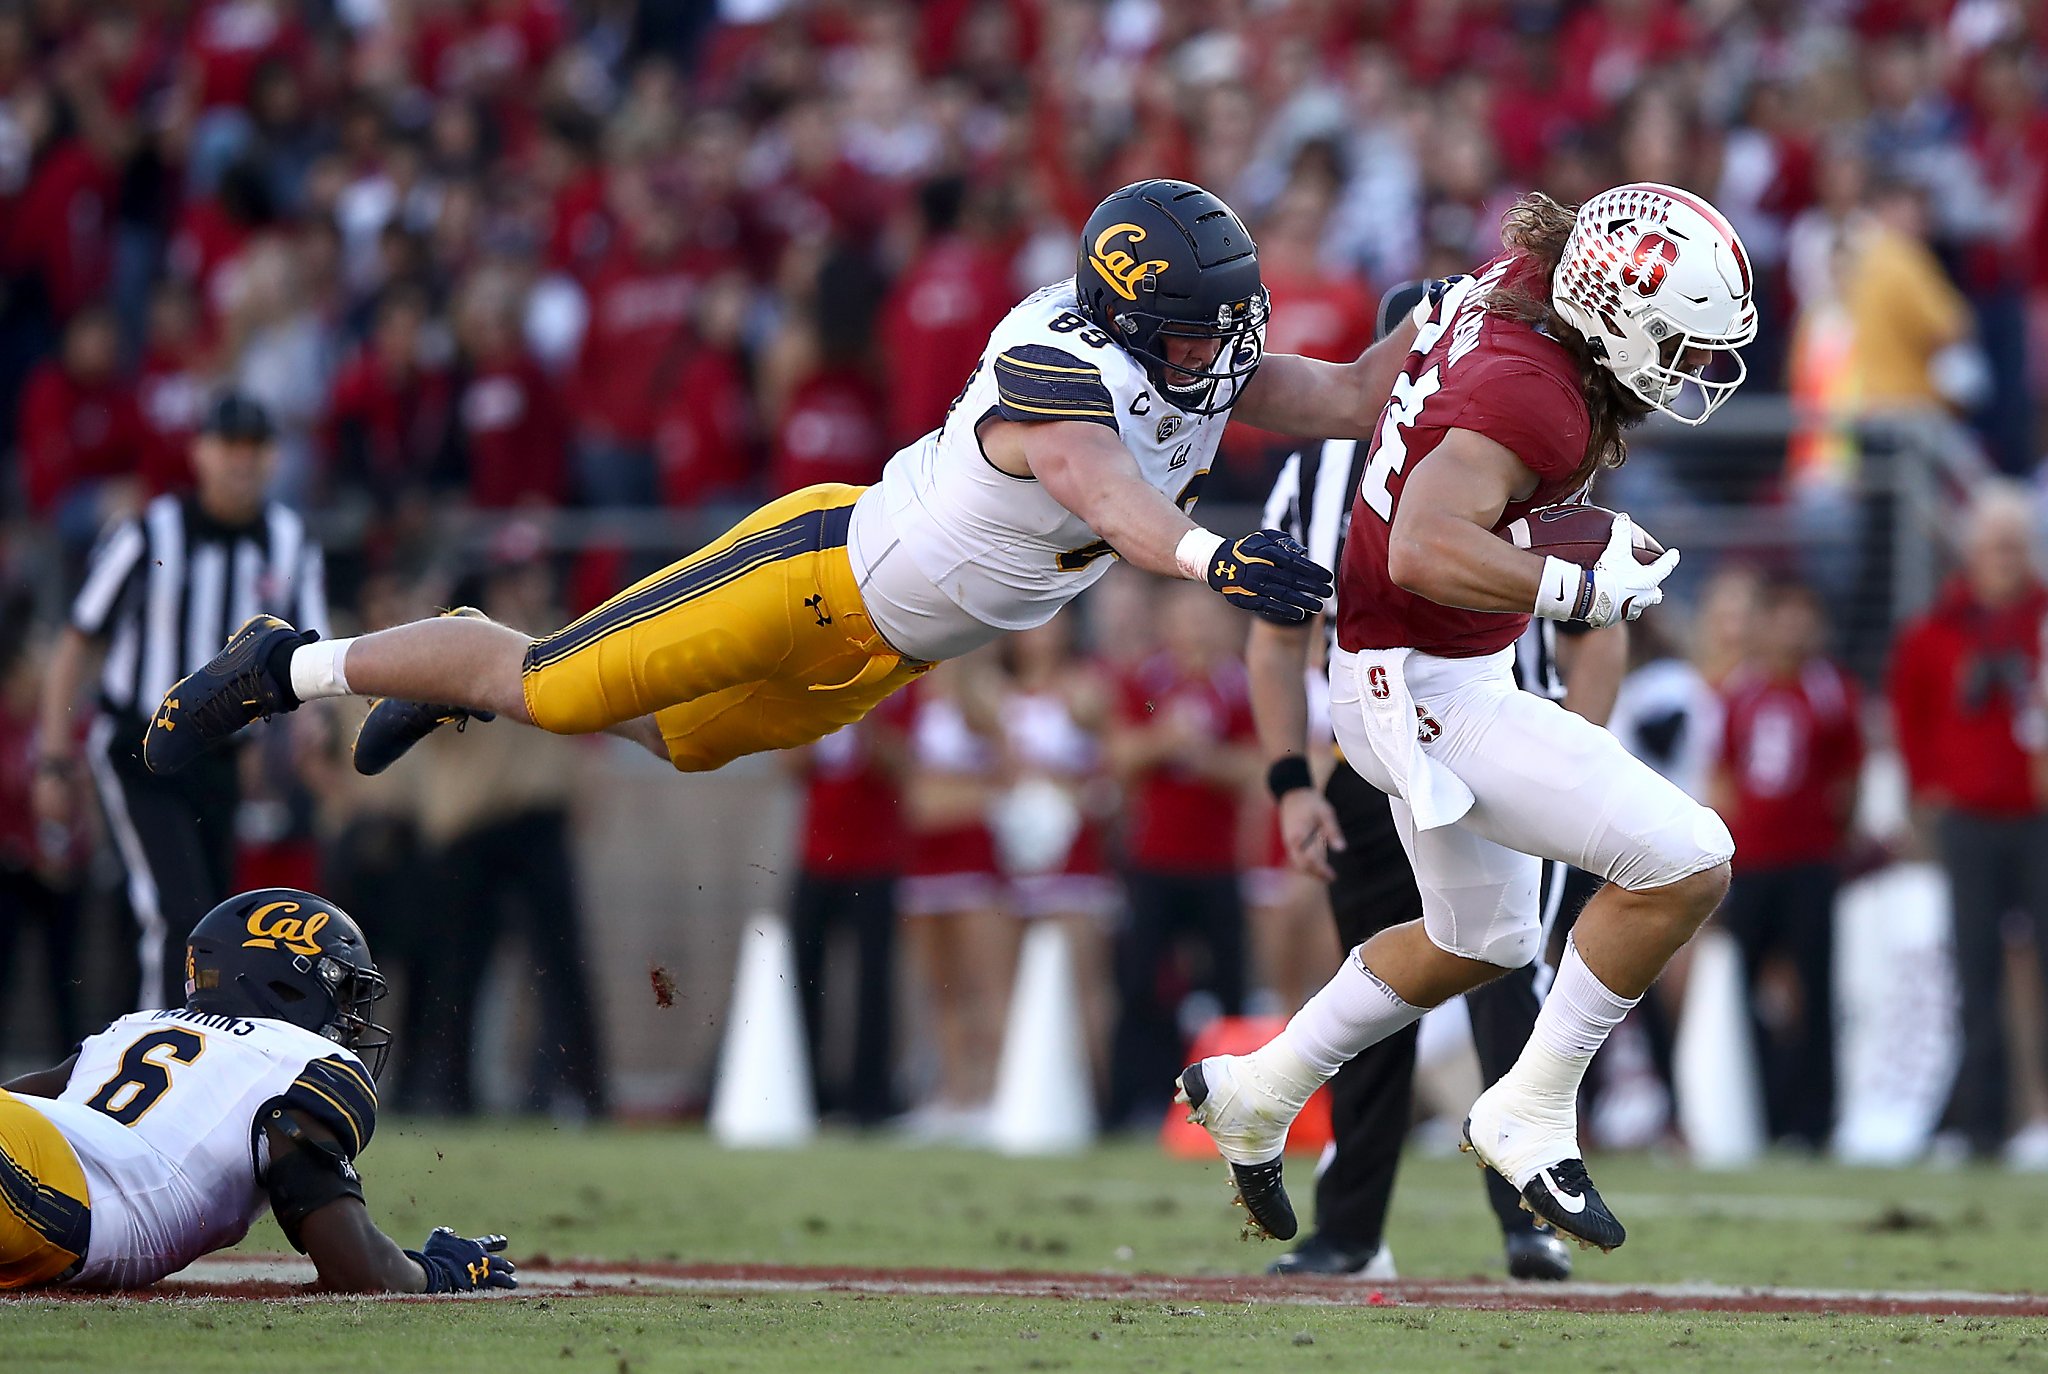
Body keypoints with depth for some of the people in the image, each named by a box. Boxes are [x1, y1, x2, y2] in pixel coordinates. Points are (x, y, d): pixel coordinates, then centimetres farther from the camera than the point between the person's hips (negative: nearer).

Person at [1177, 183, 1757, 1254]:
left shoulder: (1524, 269, -4)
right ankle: (1531, 1114, -2)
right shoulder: (1532, 401, -30)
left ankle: (1257, 1092, 42)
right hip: (1423, 694, -10)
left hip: (1416, 671, 10)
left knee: (1482, 942, 29)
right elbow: (1424, 551, -40)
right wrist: (1584, 588, -37)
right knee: (1687, 864, -16)